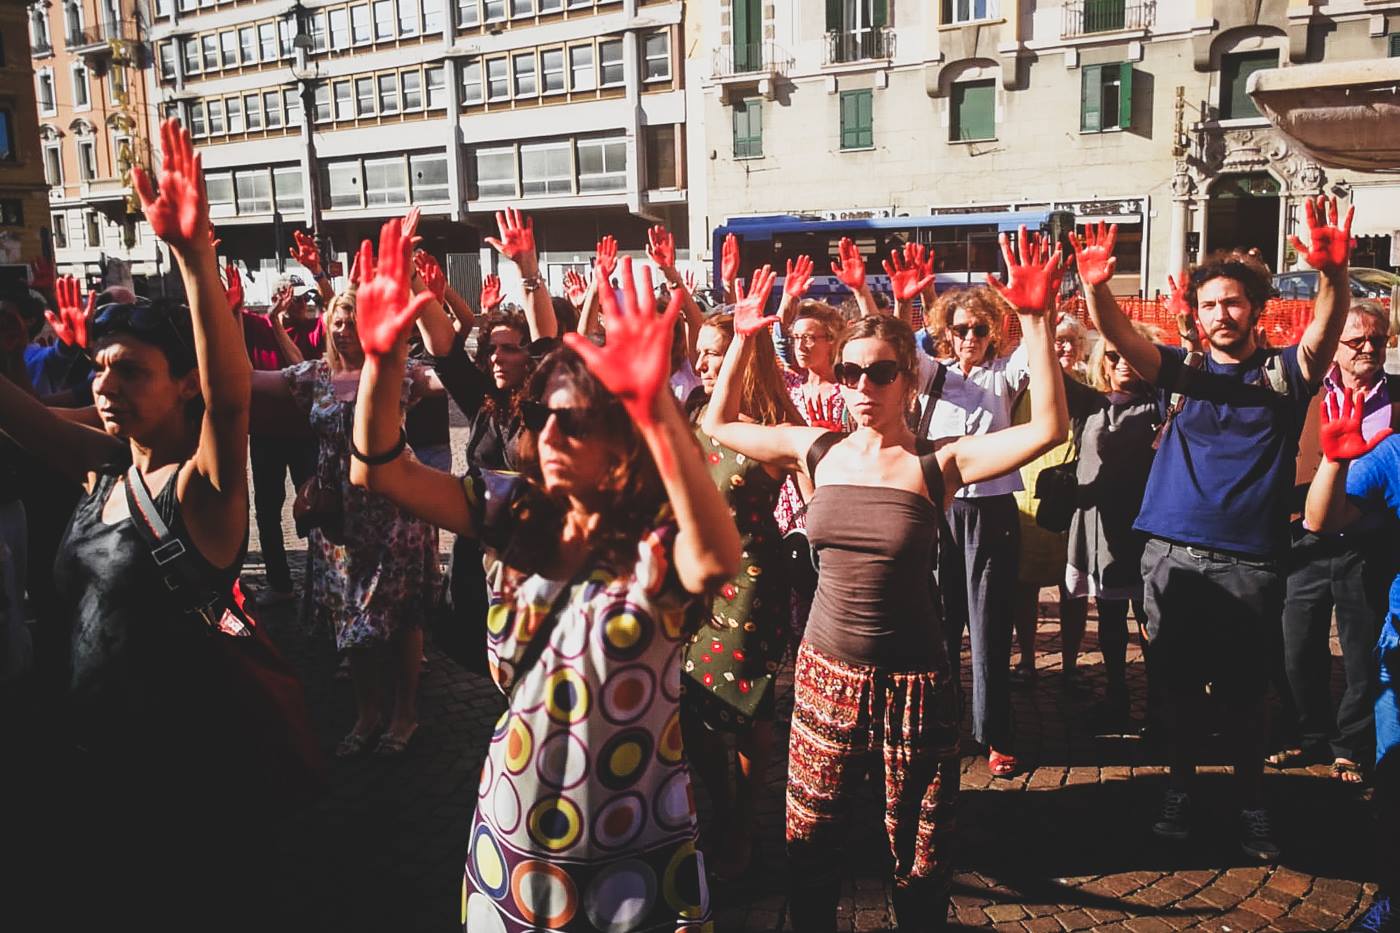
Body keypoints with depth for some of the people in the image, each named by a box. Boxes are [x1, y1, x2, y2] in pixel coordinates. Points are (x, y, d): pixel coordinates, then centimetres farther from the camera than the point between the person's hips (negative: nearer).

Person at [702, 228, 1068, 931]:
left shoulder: (935, 463, -9)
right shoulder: (819, 450, 1)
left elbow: (1048, 428, -20)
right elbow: (719, 424, 12)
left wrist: (1033, 321, -24)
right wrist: (744, 338, 5)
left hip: (914, 680, -3)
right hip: (826, 669, 3)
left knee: (918, 849, 15)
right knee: (809, 839, 16)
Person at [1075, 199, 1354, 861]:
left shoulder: (1284, 373, 4)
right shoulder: (1182, 371, 7)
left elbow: (1325, 333, -16)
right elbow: (1120, 335, -9)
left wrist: (1334, 273, -37)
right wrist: (1095, 286, -29)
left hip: (1250, 562, -1)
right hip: (1172, 555, 1)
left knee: (1245, 689, 7)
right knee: (1179, 680, 11)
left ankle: (1251, 800, 25)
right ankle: (1179, 785, 27)